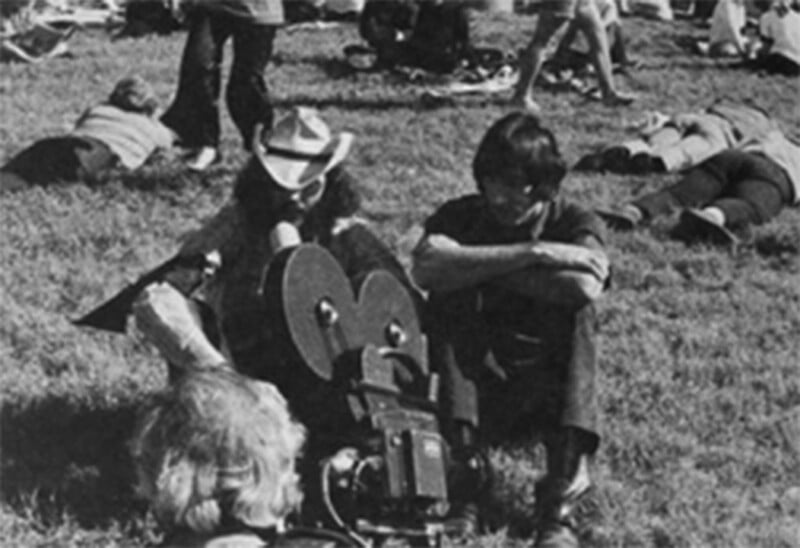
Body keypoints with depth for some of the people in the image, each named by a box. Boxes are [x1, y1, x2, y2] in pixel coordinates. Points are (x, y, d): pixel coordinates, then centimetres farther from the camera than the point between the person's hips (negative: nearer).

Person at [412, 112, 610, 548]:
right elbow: (425, 269, -25)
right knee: (450, 298, -23)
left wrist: (477, 270, -22)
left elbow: (585, 286, -28)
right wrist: (530, 255, -28)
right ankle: (463, 468, -32)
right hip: (472, 385, 0)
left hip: (551, 388, 0)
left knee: (573, 308, -27)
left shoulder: (573, 224, -2)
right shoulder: (460, 216, 0)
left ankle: (560, 496, -35)